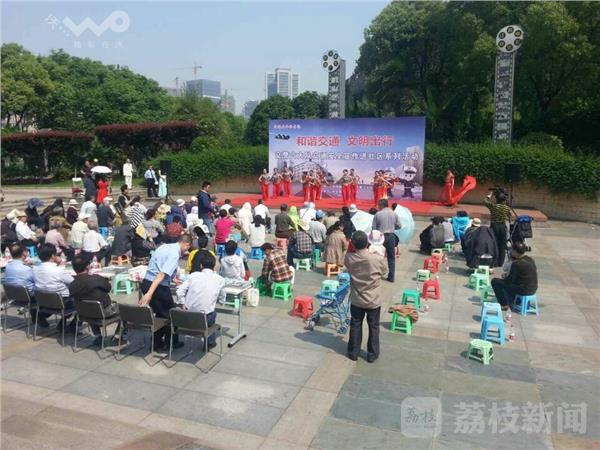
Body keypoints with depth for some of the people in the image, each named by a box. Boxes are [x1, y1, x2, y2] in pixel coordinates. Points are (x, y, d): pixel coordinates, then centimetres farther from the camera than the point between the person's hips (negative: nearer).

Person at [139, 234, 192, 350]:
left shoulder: (165, 247, 11)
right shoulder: (174, 254, -16)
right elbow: (161, 274, -26)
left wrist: (173, 279, 37)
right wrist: (149, 294, -31)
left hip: (146, 282, 9)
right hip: (158, 286, -9)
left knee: (160, 313, 23)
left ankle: (157, 342, 31)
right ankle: (171, 343, 25)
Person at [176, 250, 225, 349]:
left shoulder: (193, 275, 1)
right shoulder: (220, 279, 0)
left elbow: (180, 291, -7)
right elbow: (221, 300, 8)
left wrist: (183, 304, 5)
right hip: (205, 319, -2)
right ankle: (210, 342, 38)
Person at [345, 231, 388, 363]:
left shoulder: (349, 258, -15)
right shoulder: (378, 259, -22)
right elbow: (384, 274, -4)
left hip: (356, 300, 2)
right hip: (374, 300, -2)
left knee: (355, 325, 18)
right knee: (373, 327, 15)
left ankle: (353, 352, 27)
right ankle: (372, 354, 26)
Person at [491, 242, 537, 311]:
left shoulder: (516, 264, -19)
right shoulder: (531, 260, 6)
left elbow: (510, 280, -13)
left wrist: (503, 279, 9)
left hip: (523, 291, -9)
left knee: (495, 281, 1)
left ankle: (504, 305, 6)